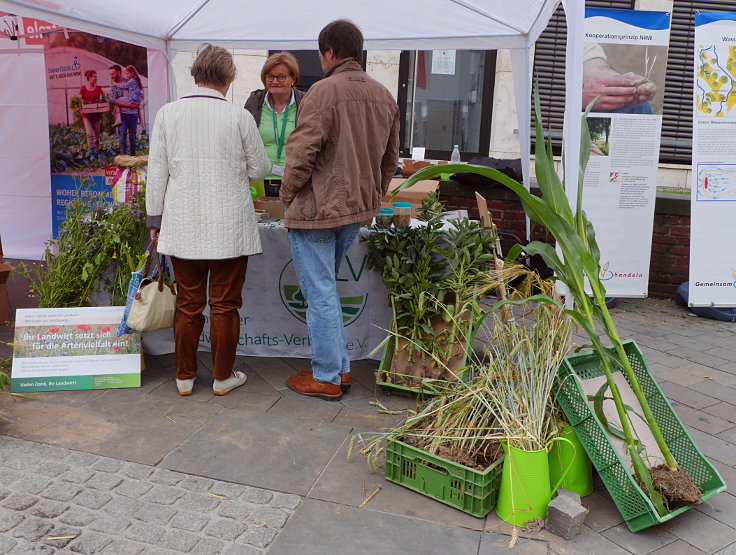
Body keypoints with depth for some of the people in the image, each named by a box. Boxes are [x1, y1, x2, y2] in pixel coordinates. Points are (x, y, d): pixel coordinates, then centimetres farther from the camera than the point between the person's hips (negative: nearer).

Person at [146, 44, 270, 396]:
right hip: (229, 225, -2)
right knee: (225, 304, 8)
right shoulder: (239, 116, -7)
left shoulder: (167, 113, 0)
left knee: (188, 304, 12)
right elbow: (259, 170, 3)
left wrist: (155, 218, 13)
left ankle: (184, 376, 23)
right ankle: (223, 376, 20)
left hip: (183, 224, 2)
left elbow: (157, 172, 4)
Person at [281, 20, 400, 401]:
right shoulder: (384, 96, 10)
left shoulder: (323, 91, -14)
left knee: (320, 295, 2)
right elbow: (390, 159, 16)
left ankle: (326, 379, 12)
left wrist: (287, 194, -3)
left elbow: (302, 154, -18)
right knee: (327, 290, 20)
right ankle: (340, 368, 26)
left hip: (317, 210, -8)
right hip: (357, 211, 8)